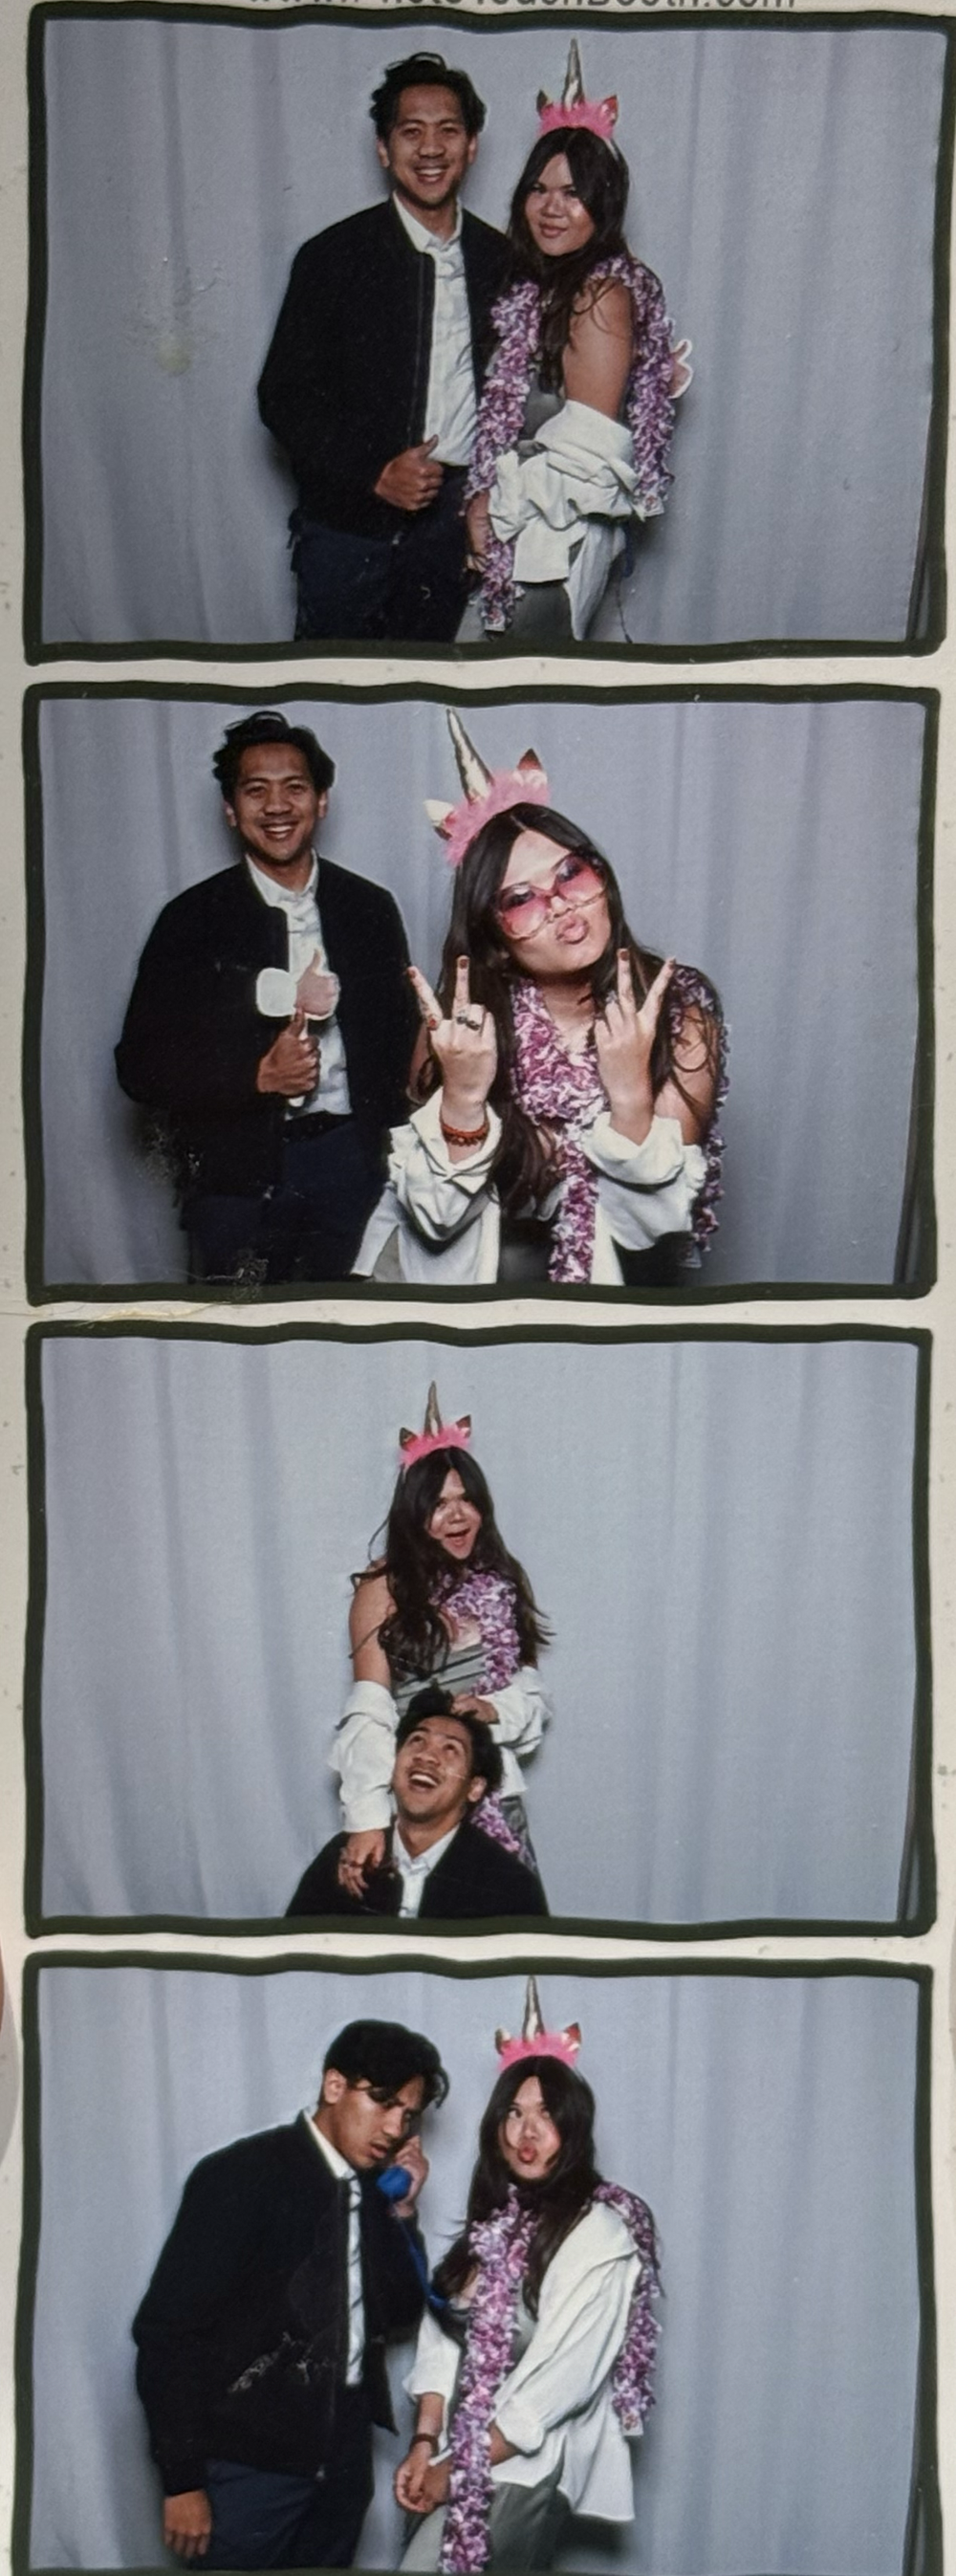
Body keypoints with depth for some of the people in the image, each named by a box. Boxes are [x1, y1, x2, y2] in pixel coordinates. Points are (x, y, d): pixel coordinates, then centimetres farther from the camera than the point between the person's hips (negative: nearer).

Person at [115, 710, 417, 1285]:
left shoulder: (370, 909, 8)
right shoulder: (193, 919, 0)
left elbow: (399, 1040, 13)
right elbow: (140, 1063, -3)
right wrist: (258, 1075, -16)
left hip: (350, 1159, 2)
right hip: (236, 1170, -2)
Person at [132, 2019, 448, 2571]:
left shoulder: (374, 2190, 7)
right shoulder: (242, 2175, -11)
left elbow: (401, 2313, 16)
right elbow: (167, 2328, -12)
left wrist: (403, 2212, 2)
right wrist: (183, 2478, -13)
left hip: (344, 2453, 6)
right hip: (252, 2458, -6)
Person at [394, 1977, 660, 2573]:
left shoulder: (599, 2235, -13)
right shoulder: (494, 2219, 11)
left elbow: (559, 2379, -16)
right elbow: (444, 2339, 7)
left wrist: (459, 2467, -13)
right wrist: (425, 2444, -6)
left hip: (530, 2466, -7)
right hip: (467, 2456, 7)